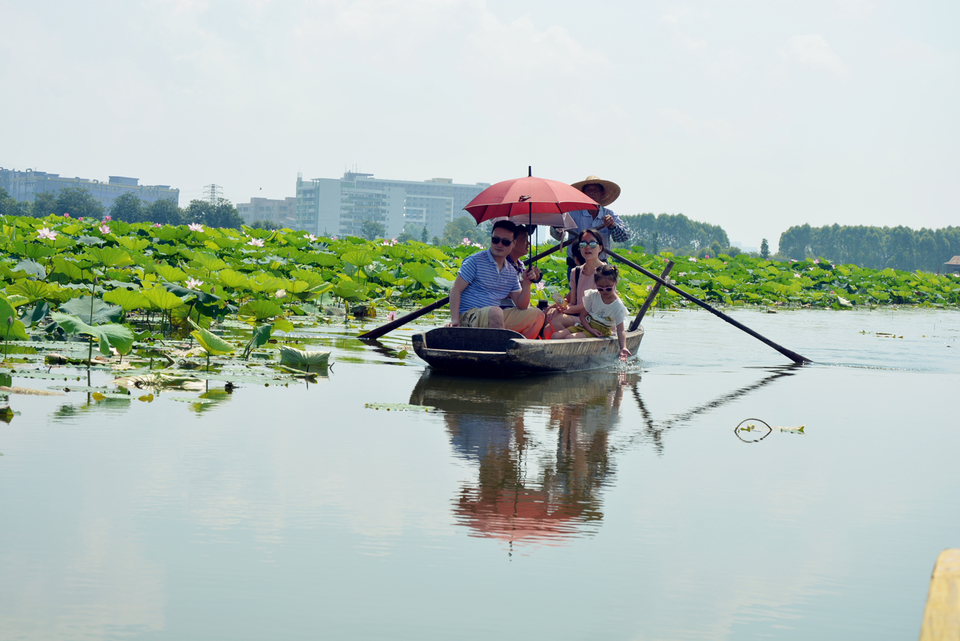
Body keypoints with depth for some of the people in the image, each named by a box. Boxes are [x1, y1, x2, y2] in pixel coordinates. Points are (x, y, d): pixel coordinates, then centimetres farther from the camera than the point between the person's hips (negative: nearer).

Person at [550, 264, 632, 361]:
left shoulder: (618, 306, -12)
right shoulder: (592, 295, -1)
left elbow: (620, 330, -16)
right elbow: (582, 315, 3)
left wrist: (623, 348, -33)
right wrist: (590, 329, -16)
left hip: (602, 331, -5)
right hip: (586, 325, 5)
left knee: (570, 338, -30)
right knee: (555, 336, -15)